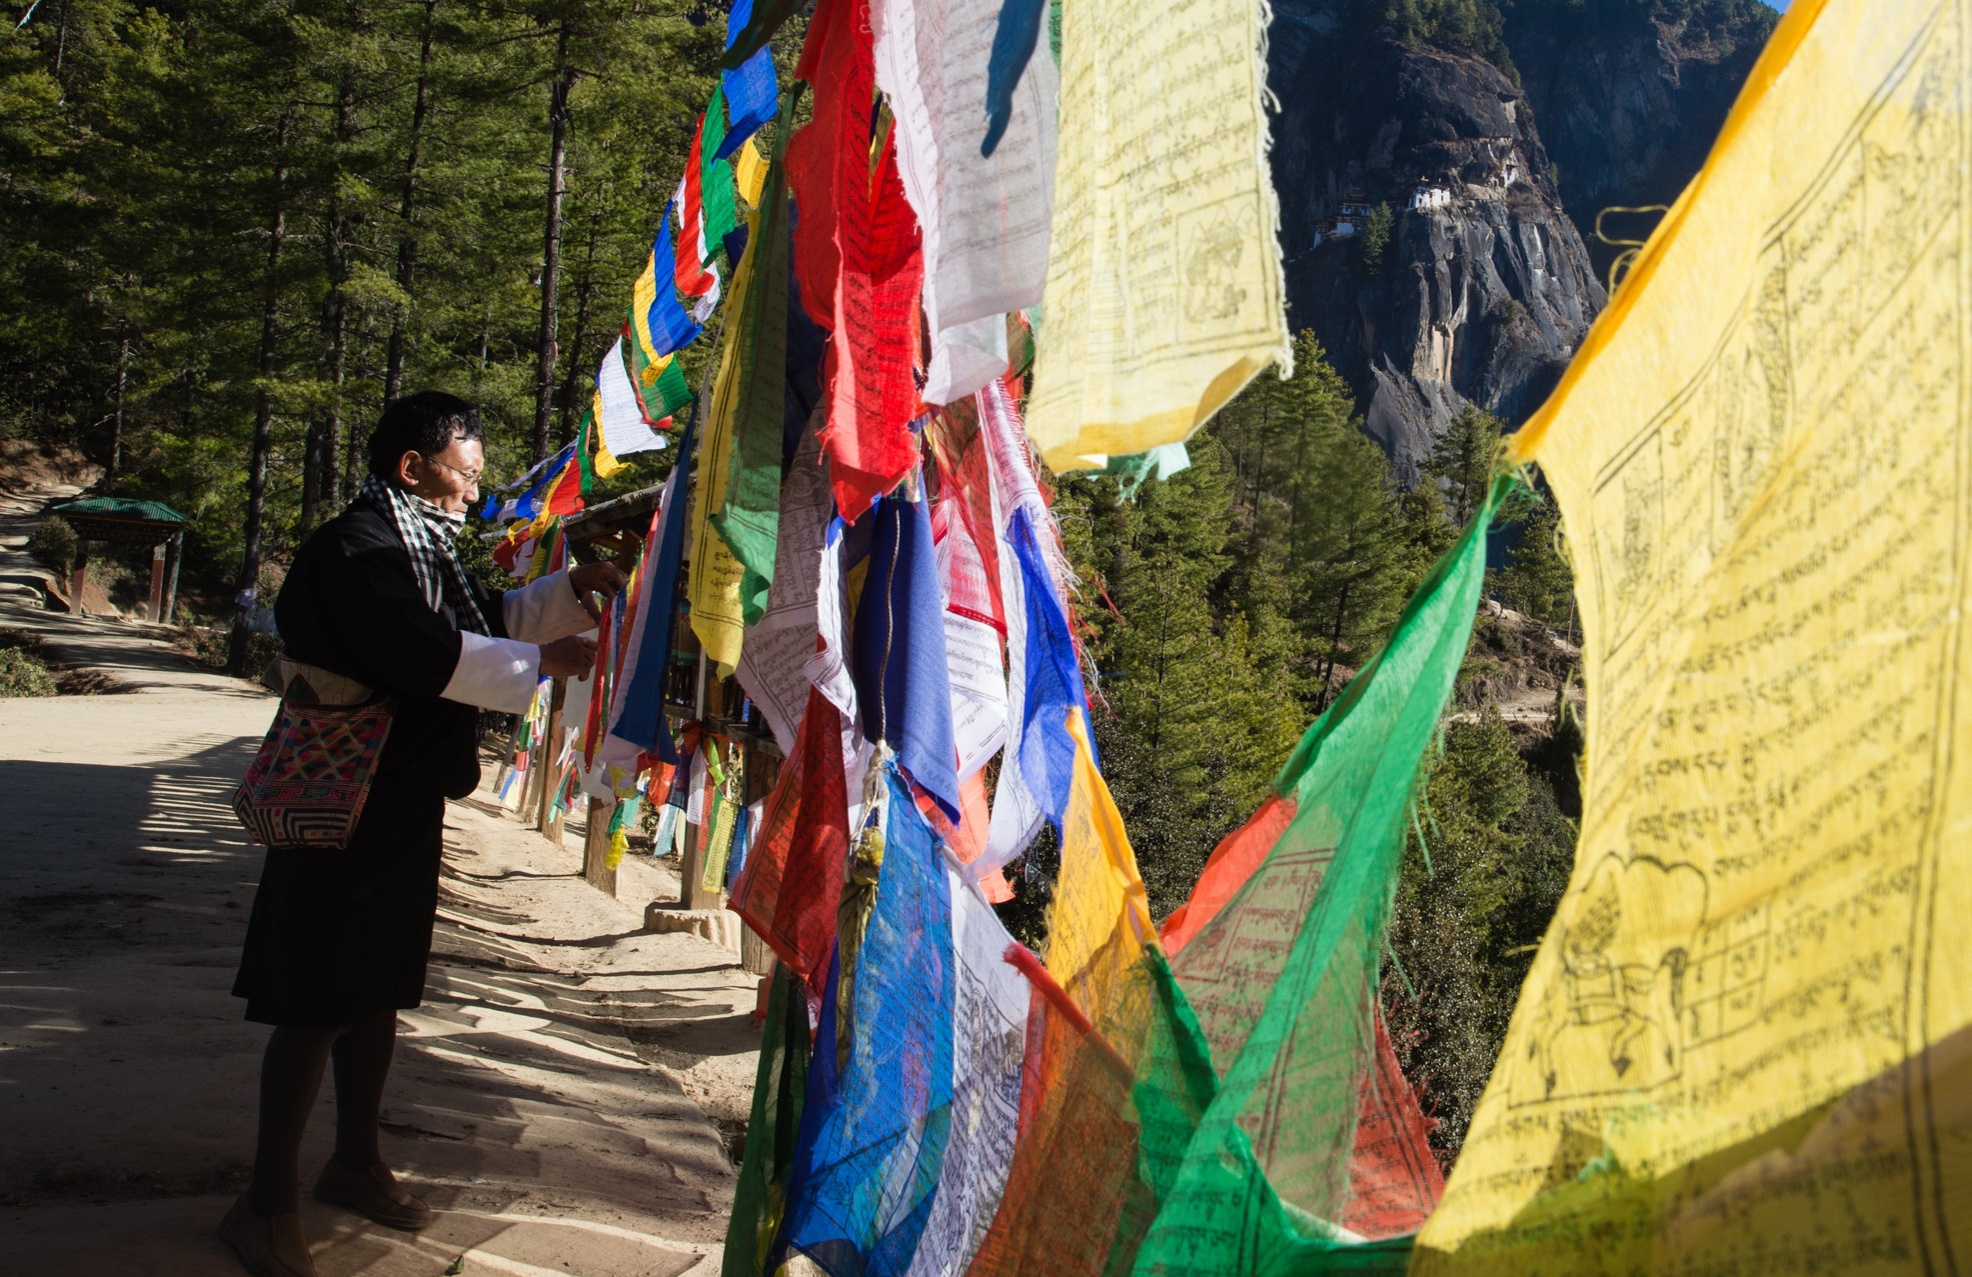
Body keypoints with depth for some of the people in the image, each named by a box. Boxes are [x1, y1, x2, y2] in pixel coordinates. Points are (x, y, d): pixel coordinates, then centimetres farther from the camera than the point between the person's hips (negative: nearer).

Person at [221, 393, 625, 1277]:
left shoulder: (421, 547, 13)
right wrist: (543, 662, -19)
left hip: (404, 802, 9)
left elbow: (494, 617, 22)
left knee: (380, 988, 16)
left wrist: (572, 591, 7)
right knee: (320, 1002, -3)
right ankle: (267, 1204, 9)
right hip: (344, 806, -9)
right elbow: (427, 657, -28)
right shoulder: (353, 548, -18)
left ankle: (356, 1162, 31)